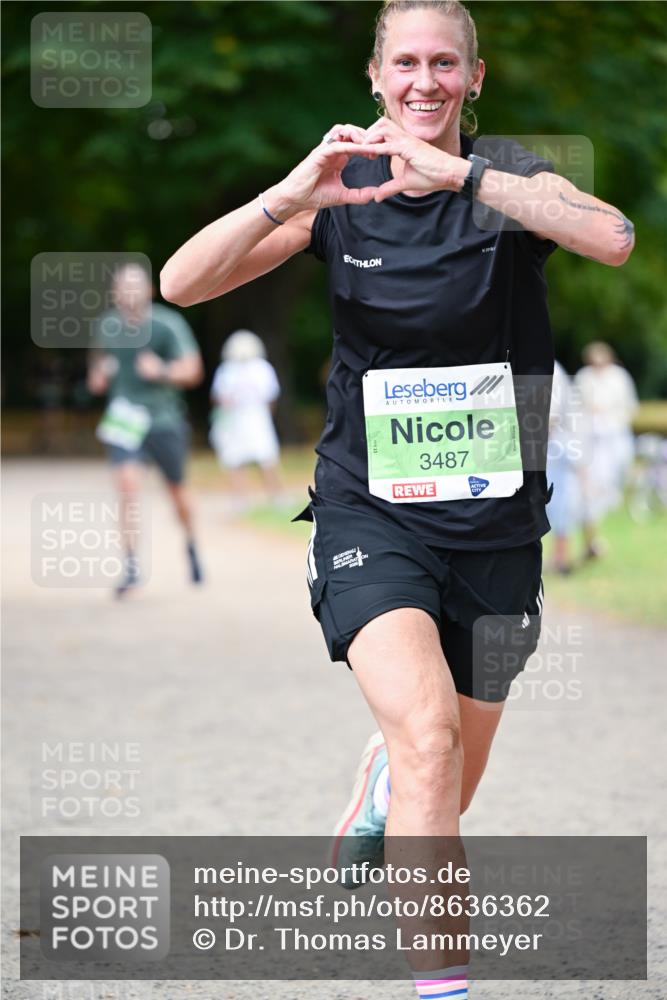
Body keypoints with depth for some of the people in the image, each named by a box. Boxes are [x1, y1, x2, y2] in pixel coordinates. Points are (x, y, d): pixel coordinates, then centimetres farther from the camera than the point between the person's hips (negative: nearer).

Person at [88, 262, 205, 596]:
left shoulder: (168, 324, -8)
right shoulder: (107, 326, 4)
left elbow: (192, 370, -10)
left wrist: (162, 371, -28)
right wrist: (97, 376, 4)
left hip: (164, 421, -1)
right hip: (123, 419, 1)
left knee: (176, 490, 11)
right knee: (127, 486, -18)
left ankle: (191, 544, 41)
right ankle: (132, 566, -17)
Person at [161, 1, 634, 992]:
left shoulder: (507, 180, -3)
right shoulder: (342, 197, 1)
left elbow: (612, 237, -25)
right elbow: (182, 283, -8)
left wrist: (461, 174, -34)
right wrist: (292, 195, -23)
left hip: (494, 520, 1)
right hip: (371, 512, -1)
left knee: (447, 793, 13)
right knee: (427, 734, -27)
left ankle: (377, 790, 51)